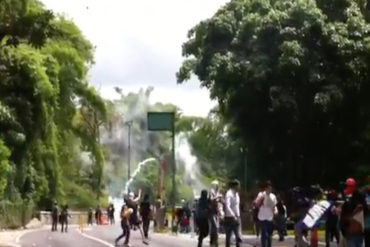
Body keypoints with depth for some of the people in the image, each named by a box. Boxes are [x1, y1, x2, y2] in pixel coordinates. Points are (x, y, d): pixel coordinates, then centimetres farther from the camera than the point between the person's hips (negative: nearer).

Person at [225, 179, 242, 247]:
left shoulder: (236, 194, 11)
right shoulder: (229, 194, -15)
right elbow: (227, 206, -26)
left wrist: (238, 216, 12)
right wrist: (233, 216, -31)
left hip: (236, 218, 8)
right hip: (229, 218, -8)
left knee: (237, 236, 4)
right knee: (228, 236, 0)